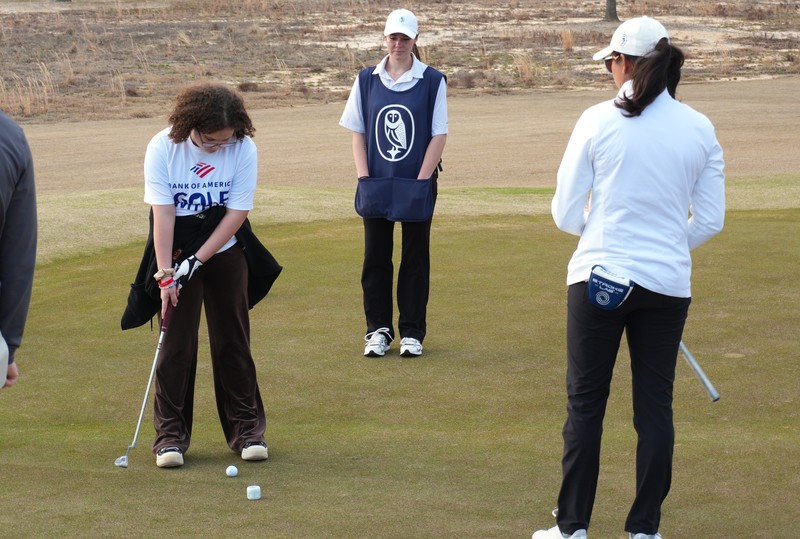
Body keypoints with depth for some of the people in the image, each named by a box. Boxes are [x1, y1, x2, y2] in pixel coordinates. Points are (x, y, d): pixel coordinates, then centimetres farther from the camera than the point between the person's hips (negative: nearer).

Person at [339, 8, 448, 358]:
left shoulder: (432, 81, -2)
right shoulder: (367, 80, 5)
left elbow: (438, 135, -4)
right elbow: (358, 132, 7)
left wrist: (421, 182, -11)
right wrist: (363, 178, -5)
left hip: (418, 184, -2)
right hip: (377, 185, 2)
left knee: (415, 258, 5)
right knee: (376, 257, 6)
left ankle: (411, 333, 11)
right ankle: (378, 330, 14)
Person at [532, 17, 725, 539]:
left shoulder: (598, 121, -8)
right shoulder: (700, 129, -1)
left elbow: (566, 213, -3)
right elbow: (711, 219, 4)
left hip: (598, 279, -2)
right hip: (668, 282, 2)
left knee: (586, 404, 8)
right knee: (655, 407, 10)